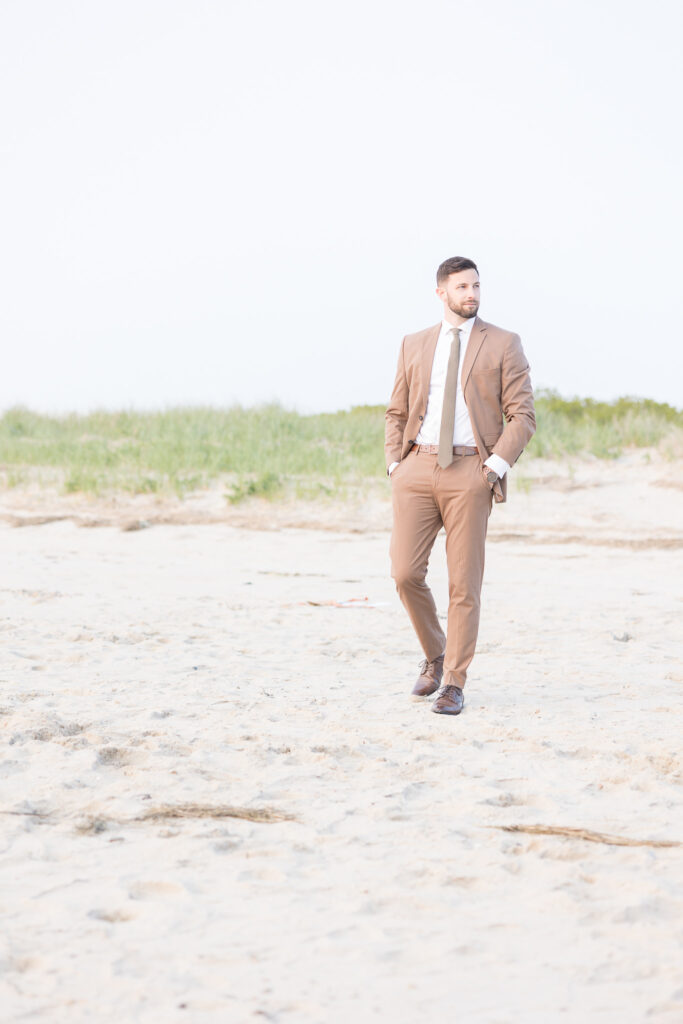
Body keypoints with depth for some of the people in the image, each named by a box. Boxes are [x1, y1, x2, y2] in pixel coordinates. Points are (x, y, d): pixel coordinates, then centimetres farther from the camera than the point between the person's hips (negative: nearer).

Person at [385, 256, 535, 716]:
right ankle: (435, 656, 18)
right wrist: (395, 463, 5)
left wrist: (496, 465, -11)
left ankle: (454, 684, 6)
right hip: (418, 467, 3)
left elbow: (523, 415, 1)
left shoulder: (503, 345, 4)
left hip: (469, 471, -2)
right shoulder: (414, 345, 14)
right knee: (406, 573, -6)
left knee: (465, 583, -2)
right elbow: (397, 412, 19)